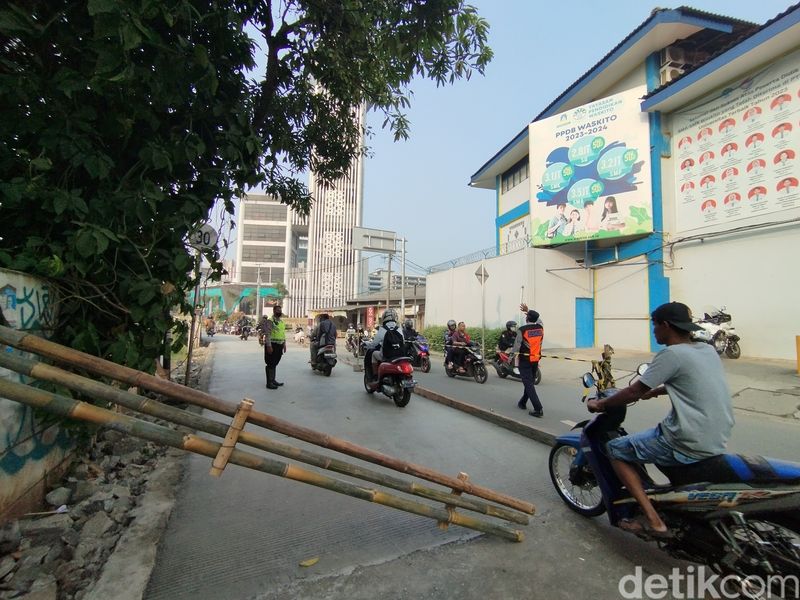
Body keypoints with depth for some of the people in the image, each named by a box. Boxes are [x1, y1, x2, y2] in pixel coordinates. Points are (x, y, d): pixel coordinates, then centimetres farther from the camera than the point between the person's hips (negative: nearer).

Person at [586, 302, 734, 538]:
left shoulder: (672, 354, -16)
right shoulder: (707, 350, 8)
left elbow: (634, 392, -13)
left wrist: (600, 403, -1)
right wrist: (655, 391, 33)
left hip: (690, 444, -9)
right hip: (718, 439, 9)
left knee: (615, 449, 2)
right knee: (655, 435, 34)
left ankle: (653, 521, -2)